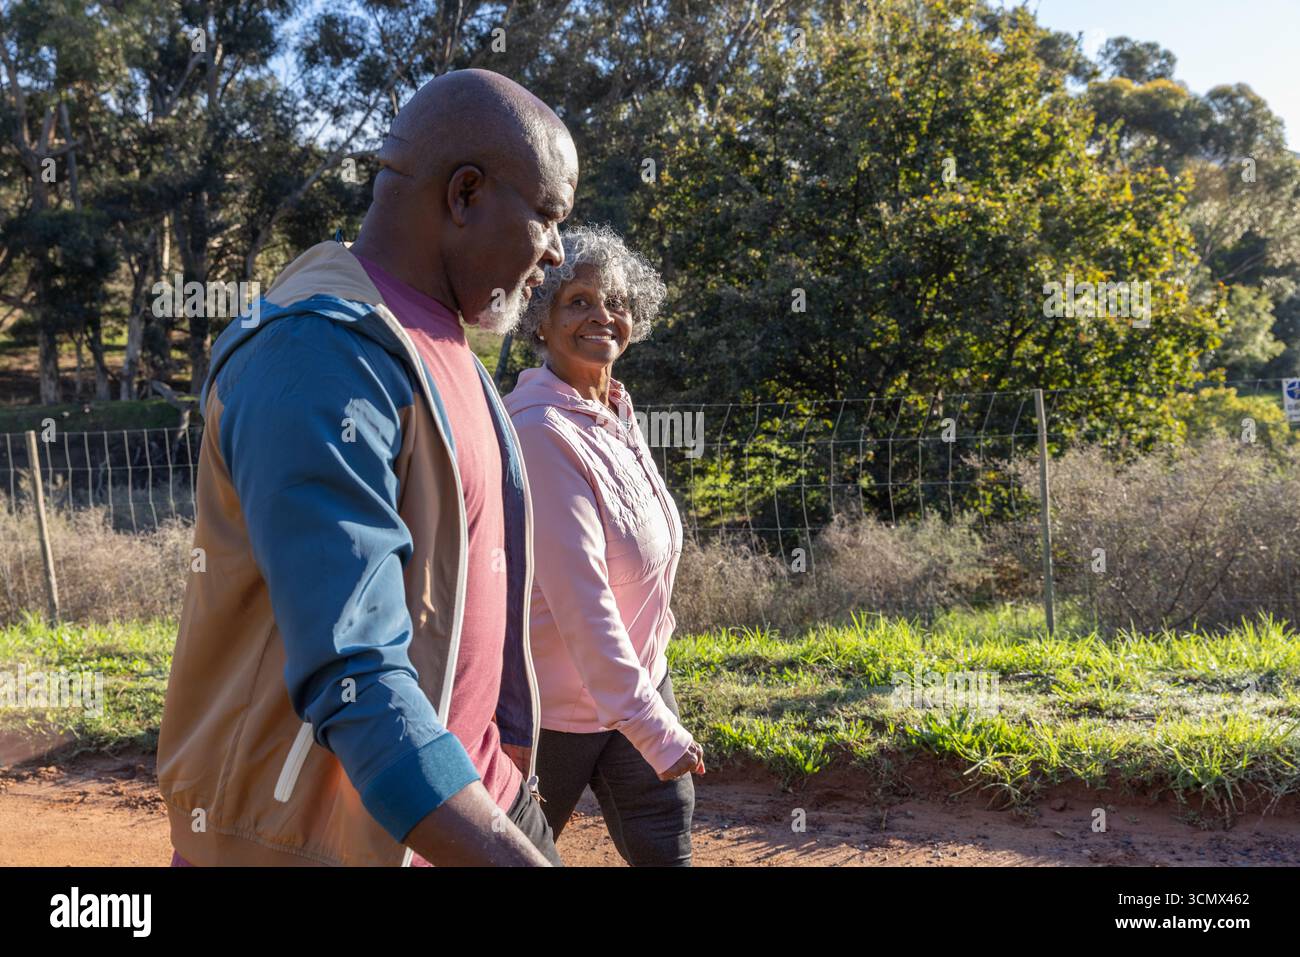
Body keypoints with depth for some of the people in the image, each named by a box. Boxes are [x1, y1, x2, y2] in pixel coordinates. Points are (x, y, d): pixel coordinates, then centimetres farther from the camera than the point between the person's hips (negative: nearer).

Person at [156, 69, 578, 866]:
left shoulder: (439, 348, 10)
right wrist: (508, 853, -35)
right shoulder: (320, 360, -21)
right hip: (321, 835, -9)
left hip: (467, 789, 9)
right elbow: (355, 682, -29)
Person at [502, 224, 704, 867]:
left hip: (637, 681, 7)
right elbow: (579, 601, -28)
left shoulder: (617, 415, 3)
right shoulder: (544, 432, -24)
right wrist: (653, 727, -28)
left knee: (665, 849, 9)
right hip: (556, 707, -7)